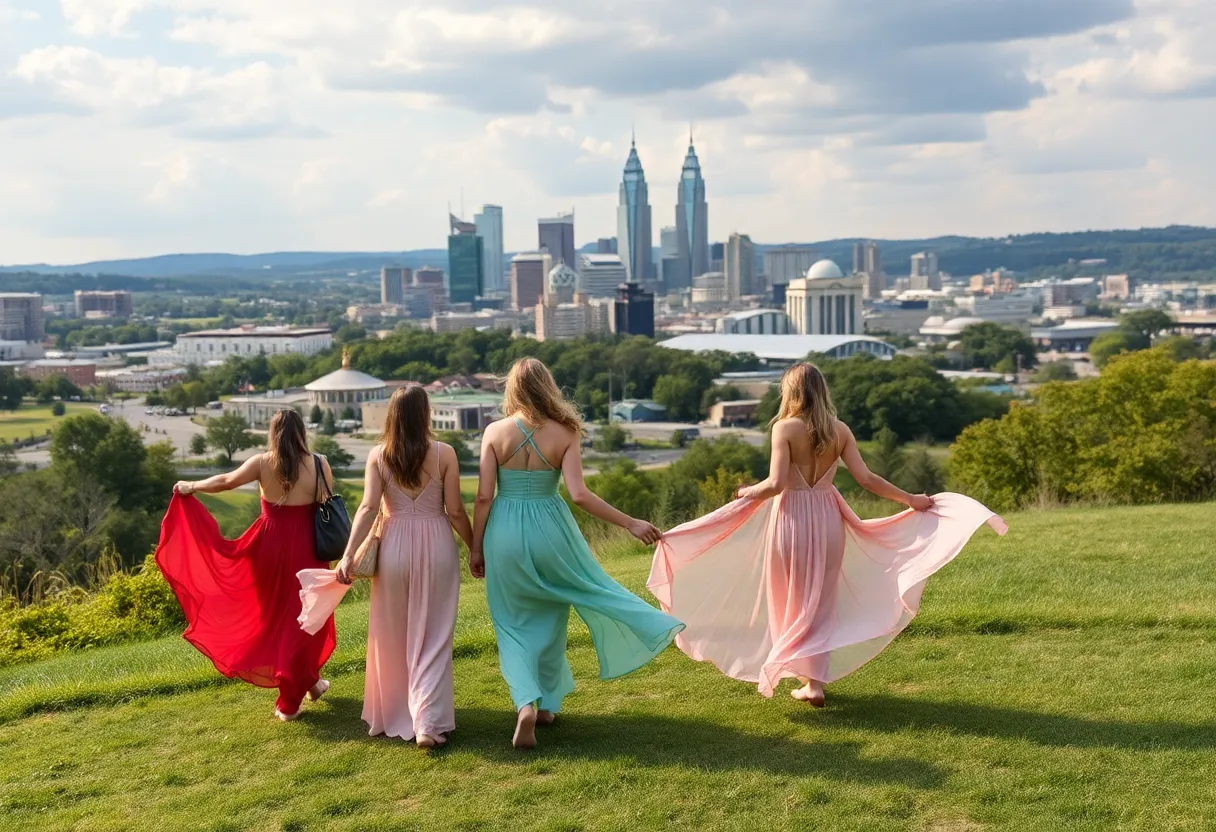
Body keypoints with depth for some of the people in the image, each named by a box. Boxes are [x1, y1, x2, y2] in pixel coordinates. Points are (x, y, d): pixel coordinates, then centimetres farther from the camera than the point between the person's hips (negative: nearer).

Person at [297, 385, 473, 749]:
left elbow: (368, 507, -11)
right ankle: (428, 722, -7)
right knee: (432, 638, 4)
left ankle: (393, 715, 29)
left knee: (392, 637, 16)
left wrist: (349, 555, -13)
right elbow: (455, 511, -5)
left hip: (395, 547, 1)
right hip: (436, 545, -1)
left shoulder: (378, 455, -2)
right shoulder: (444, 453, -6)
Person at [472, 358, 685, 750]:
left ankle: (526, 703, -9)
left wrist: (476, 547, 4)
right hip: (549, 530, 0)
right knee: (549, 619, 20)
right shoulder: (565, 434, -6)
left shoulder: (495, 432, -6)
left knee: (515, 626, 11)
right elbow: (579, 495, -14)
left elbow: (484, 495, -6)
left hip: (505, 532, 0)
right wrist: (630, 523, -8)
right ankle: (546, 703, 30)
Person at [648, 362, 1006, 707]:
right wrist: (910, 499, 6)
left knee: (795, 602, 10)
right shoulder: (839, 429, 1)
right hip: (828, 518, 4)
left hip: (791, 518, -3)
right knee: (821, 603, 16)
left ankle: (809, 678, 8)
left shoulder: (785, 428, -11)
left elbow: (775, 484, -19)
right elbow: (865, 478, -4)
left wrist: (748, 492, 1)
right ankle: (814, 675, 19)